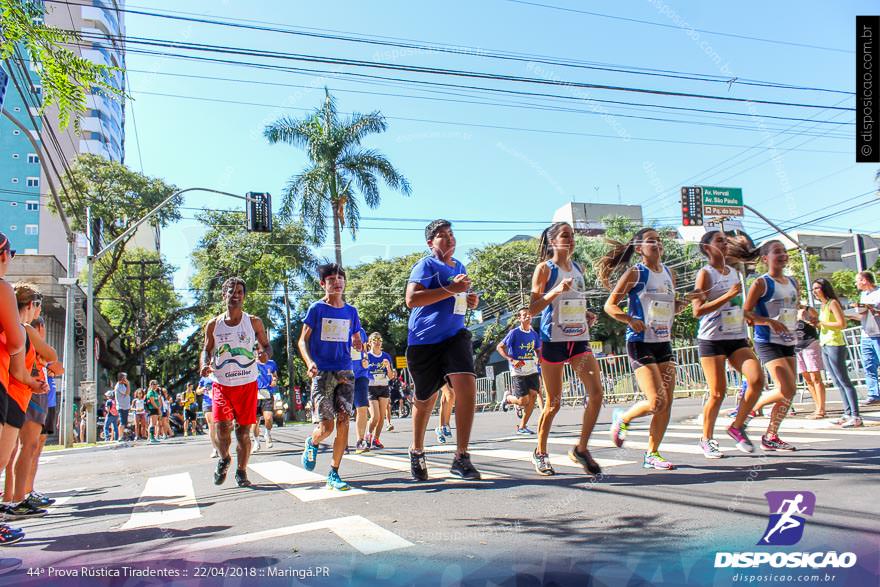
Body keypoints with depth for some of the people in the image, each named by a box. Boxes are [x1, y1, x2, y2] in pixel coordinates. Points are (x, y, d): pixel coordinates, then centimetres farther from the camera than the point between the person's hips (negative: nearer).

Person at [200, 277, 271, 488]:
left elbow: (265, 344, 9)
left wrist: (266, 354, -15)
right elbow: (206, 350, 11)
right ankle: (224, 459, 19)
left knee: (244, 430, 3)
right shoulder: (213, 324, 5)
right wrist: (205, 365, -10)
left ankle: (241, 471, 19)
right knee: (222, 426, -11)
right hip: (221, 383, 0)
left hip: (247, 383, 0)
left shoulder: (254, 322, 2)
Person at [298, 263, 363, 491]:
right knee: (326, 426, -9)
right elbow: (303, 340, 0)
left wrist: (359, 344, -5)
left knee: (343, 422, -5)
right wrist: (309, 362, -18)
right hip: (322, 372, -3)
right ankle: (312, 443, 28)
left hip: (345, 372, 3)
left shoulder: (351, 311, 11)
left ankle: (334, 474, 6)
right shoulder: (316, 309, 1)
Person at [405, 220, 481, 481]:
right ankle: (417, 451, 33)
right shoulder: (426, 265, -6)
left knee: (466, 385, -18)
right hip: (424, 339, -4)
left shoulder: (459, 267, 15)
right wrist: (451, 290, -22)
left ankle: (461, 458, -11)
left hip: (454, 336, 5)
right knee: (426, 398, 8)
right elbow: (411, 300, -20)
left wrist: (471, 300, 8)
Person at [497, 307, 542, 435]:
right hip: (518, 371, -5)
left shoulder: (534, 334, 9)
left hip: (532, 370, 5)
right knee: (524, 400, -10)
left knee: (533, 396, -4)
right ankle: (508, 398, 25)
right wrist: (511, 359, -17)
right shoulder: (514, 333, -8)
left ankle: (522, 426, 8)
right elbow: (499, 347, -6)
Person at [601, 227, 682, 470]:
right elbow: (609, 305, -7)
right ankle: (622, 418, 15)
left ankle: (652, 455, 16)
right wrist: (630, 320, -23)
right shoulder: (635, 273, -6)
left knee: (667, 403, 3)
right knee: (656, 402, -14)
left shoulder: (669, 273, 13)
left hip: (664, 343, 7)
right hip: (640, 343, -7)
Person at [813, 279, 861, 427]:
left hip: (835, 345, -9)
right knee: (838, 382, 10)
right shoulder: (823, 305, 16)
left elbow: (842, 324, -17)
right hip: (825, 346, 9)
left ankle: (856, 416, -8)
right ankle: (848, 414, 14)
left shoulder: (833, 303, -9)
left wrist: (821, 322, -14)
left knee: (844, 381, -9)